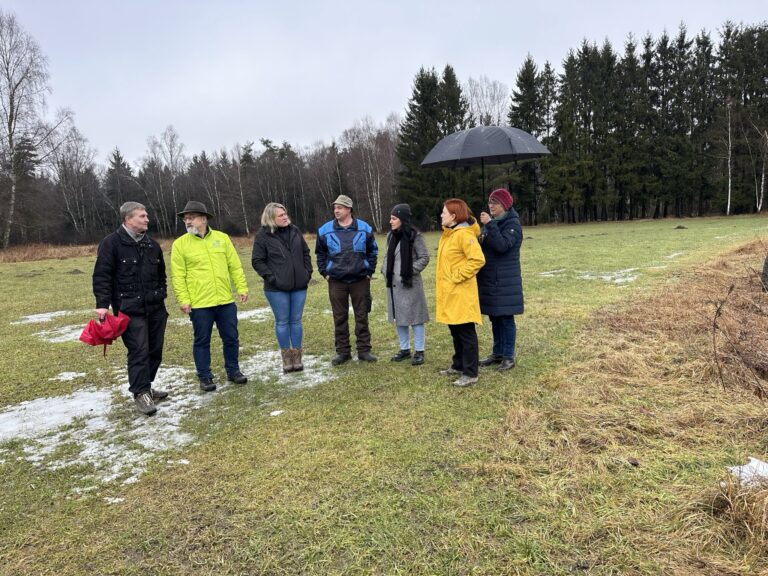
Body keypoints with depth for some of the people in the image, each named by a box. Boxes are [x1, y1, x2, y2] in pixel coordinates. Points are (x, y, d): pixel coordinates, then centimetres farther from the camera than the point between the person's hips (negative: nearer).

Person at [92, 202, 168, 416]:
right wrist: (102, 304, -17)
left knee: (155, 349, 11)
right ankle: (140, 393, 2)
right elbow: (102, 276, -11)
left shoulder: (151, 244, 12)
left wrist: (162, 296, 16)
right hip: (130, 310, -7)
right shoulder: (111, 243, -7)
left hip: (155, 308, 7)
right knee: (138, 351, -8)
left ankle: (145, 386, 25)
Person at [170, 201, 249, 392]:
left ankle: (233, 370, 27)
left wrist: (242, 288, 1)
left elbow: (235, 266, 6)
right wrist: (183, 300, -11)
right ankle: (205, 377, 21)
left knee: (231, 338, 11)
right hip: (199, 303, -2)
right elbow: (178, 276, -4)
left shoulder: (222, 238, 5)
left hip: (225, 301, 2)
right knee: (202, 341, 8)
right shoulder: (180, 244, -2)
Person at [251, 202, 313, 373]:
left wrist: (308, 272, 6)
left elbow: (305, 253, 15)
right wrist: (270, 277, -13)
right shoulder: (263, 236, -7)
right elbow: (257, 261, -6)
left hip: (299, 286, 4)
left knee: (296, 320, 10)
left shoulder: (294, 231, 7)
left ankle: (297, 356, 20)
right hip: (277, 288, -4)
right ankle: (286, 357, 17)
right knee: (282, 322, 6)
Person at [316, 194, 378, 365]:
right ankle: (343, 351, 17)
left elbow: (372, 251, 9)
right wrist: (325, 272, 4)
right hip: (336, 281, 1)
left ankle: (364, 350, 16)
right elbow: (320, 254, 11)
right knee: (340, 318, 6)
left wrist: (369, 271, 3)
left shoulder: (365, 228, 0)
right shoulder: (325, 230, 1)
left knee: (362, 316, 6)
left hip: (360, 280, 0)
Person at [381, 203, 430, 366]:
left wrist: (411, 270, -15)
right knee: (398, 317, 13)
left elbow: (425, 257, -9)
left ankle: (419, 351, 10)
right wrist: (385, 269, 5)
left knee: (414, 316, 0)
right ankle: (405, 349, 25)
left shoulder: (414, 235, -10)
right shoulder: (391, 236, 10)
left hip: (409, 283, -7)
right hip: (393, 283, 7)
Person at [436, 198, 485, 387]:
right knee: (455, 331, 18)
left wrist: (458, 276, -18)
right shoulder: (447, 233, 12)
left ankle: (470, 373, 5)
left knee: (466, 332, -2)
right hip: (449, 292, 10)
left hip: (461, 292, -9)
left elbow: (478, 260, -23)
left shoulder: (464, 234, -16)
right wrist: (446, 277, 13)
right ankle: (459, 365, 30)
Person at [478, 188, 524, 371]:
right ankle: (497, 353, 24)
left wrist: (490, 225, -28)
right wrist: (480, 239, -4)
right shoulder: (491, 222, 13)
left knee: (506, 318, -2)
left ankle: (508, 357, 7)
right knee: (495, 318, 13)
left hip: (505, 280, -7)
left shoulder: (512, 224, -10)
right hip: (489, 279, 7)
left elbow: (502, 246, -25)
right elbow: (484, 246, 18)